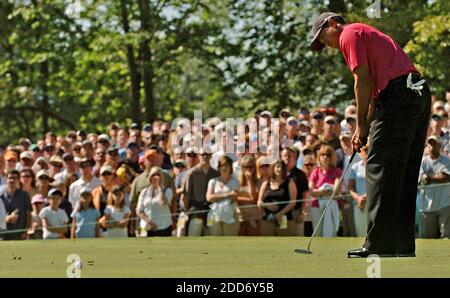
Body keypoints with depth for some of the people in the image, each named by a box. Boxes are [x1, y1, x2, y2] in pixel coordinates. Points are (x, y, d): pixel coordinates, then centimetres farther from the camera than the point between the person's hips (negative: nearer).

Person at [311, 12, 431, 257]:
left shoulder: (349, 34, 1)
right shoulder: (366, 34, 30)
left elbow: (363, 79, -8)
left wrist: (361, 125, -3)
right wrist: (366, 128, 18)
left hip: (399, 96, -10)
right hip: (420, 93, 10)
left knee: (380, 171, -7)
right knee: (405, 176, 11)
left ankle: (379, 245, -9)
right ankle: (404, 245, 12)